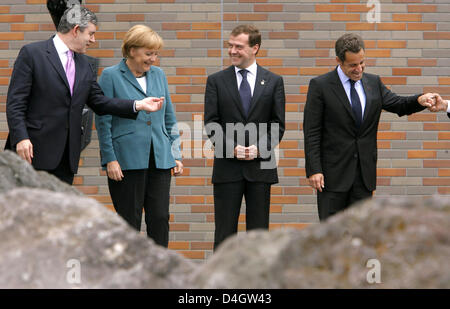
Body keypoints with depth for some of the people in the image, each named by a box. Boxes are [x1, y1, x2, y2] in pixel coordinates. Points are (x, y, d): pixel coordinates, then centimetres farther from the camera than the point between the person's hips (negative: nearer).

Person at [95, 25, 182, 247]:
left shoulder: (158, 75, 12)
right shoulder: (111, 76, -2)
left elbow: (169, 119, 17)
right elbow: (103, 122, -4)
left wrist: (176, 155, 12)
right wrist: (110, 160, -10)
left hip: (159, 160, 4)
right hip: (127, 160, -4)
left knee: (160, 218, 0)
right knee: (129, 220, 1)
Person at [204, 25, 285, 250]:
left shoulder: (273, 82, 7)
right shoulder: (216, 81, 5)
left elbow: (278, 124, 4)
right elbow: (211, 123, 1)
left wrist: (260, 148, -12)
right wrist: (232, 147, -13)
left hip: (260, 166, 1)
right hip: (227, 167, 0)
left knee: (258, 230, 5)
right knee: (224, 231, 1)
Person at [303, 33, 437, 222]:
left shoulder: (374, 82, 9)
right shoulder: (320, 86, -6)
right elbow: (311, 132, -8)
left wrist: (419, 101, -16)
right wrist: (314, 170, -14)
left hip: (365, 171, 4)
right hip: (333, 173, -4)